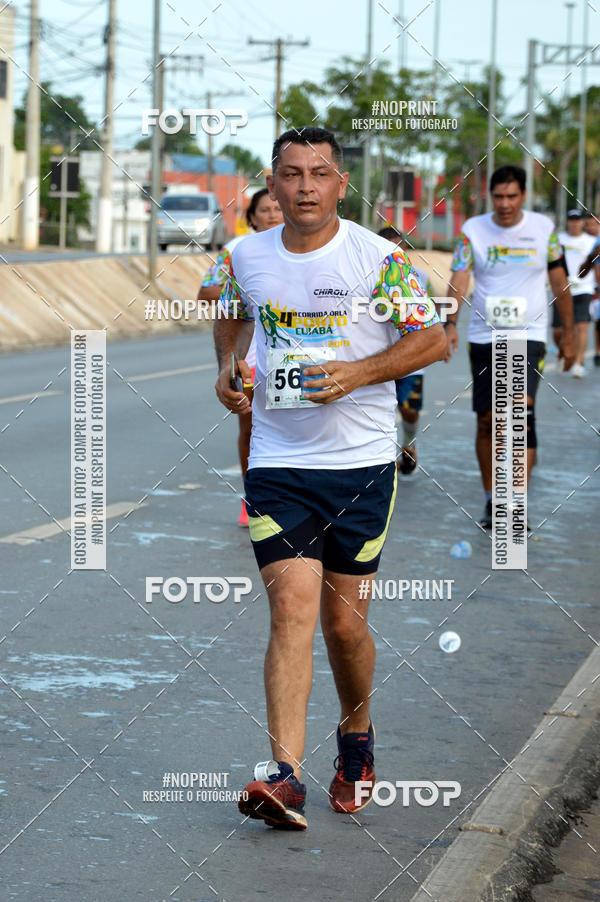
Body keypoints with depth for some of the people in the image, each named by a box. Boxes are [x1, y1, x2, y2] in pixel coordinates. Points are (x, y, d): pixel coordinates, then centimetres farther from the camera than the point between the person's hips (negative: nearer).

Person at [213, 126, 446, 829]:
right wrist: (228, 367, 6)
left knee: (344, 621, 5)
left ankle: (357, 737, 34)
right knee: (292, 609, -13)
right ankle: (284, 774, -18)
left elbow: (433, 338, -3)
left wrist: (359, 373, -16)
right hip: (277, 464, 1)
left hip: (361, 462, -1)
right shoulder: (247, 257, 4)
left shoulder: (378, 257, -6)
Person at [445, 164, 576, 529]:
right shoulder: (473, 230, 0)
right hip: (484, 337, 2)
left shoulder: (543, 228, 1)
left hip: (528, 336, -2)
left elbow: (560, 282, 9)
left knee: (522, 411, -20)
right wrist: (450, 325, -23)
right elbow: (459, 280, -8)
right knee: (487, 420, 6)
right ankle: (492, 501, 22)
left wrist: (569, 333, 10)